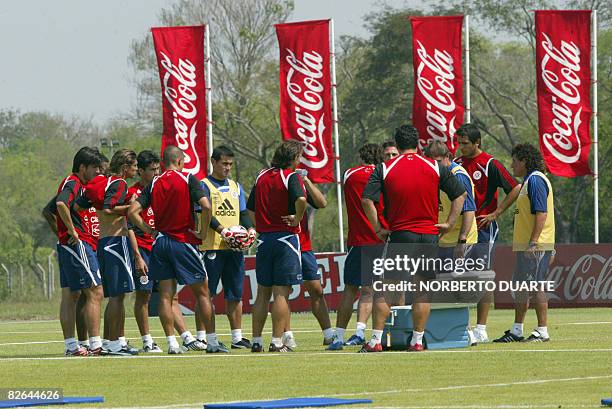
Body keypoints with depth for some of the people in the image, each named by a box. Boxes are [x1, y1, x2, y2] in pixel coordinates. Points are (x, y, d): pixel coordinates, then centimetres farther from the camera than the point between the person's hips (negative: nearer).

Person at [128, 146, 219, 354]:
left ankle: (172, 343, 2)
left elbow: (132, 211, 0)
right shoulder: (188, 179, -6)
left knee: (166, 295, 6)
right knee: (202, 292, 5)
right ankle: (212, 342, 6)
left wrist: (150, 231, 6)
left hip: (161, 242, 4)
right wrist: (203, 232, -7)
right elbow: (206, 206, -19)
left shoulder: (154, 184, 6)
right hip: (184, 242, -4)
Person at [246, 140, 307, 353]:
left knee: (263, 292, 12)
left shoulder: (262, 176, 11)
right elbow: (301, 199, -27)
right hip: (286, 237, -6)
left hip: (264, 239, 6)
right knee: (281, 293, -4)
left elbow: (250, 208, 13)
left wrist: (261, 226, 15)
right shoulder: (291, 176, -9)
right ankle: (277, 342, -6)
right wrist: (297, 219, -12)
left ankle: (256, 341, 13)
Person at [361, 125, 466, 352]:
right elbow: (460, 194, 4)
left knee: (383, 289, 5)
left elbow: (367, 199, -9)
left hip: (399, 235, -1)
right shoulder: (435, 167, 3)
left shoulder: (385, 169, -1)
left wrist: (378, 229, -3)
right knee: (422, 291, 7)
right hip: (429, 235, 1)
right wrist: (450, 223, 5)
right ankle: (417, 341, 5)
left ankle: (376, 340, 0)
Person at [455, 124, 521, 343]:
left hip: (483, 229, -6)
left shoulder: (489, 165, -7)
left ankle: (481, 329, -5)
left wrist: (495, 214, -10)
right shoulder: (457, 164, 11)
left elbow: (515, 189, -9)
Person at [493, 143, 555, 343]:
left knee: (536, 287, -8)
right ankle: (516, 331, 21)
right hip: (525, 245, 11)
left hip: (536, 246, -11)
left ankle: (542, 332, -4)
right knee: (520, 288, 14)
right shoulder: (529, 181, 19)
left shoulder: (535, 180, -13)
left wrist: (532, 242, -25)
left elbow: (541, 213, -21)